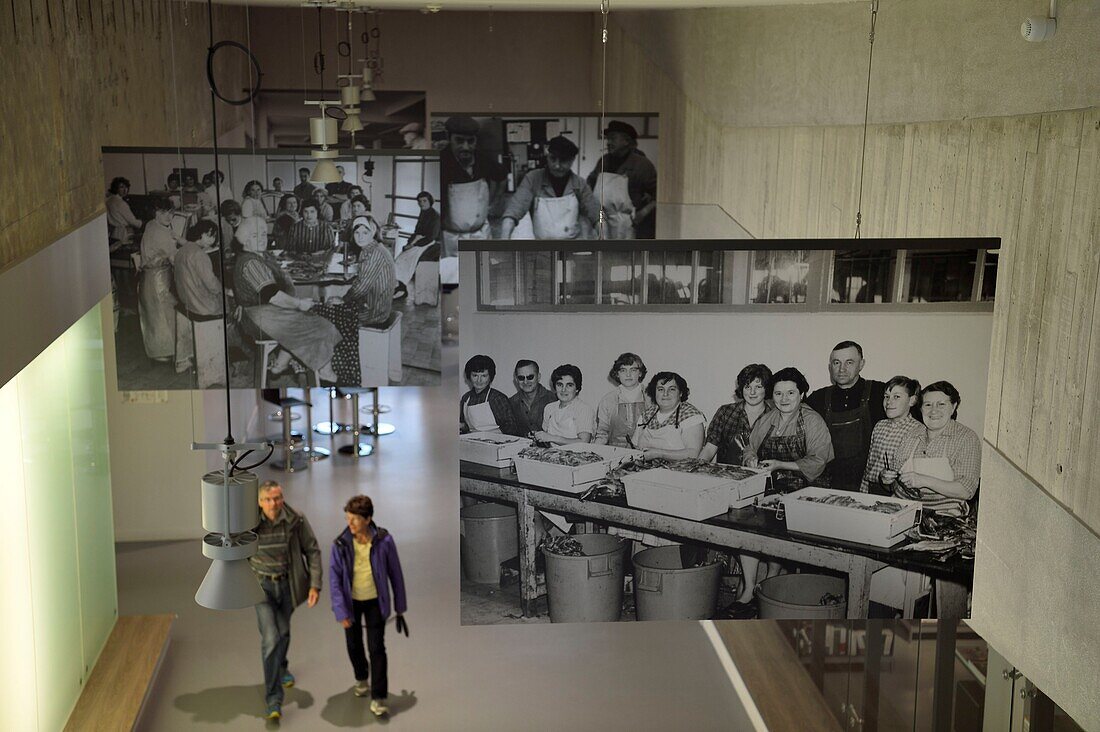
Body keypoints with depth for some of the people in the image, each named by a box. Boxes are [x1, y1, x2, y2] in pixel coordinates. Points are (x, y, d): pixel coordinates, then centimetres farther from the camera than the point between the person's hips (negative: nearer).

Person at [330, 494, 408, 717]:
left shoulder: (384, 541, -18)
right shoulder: (340, 544, -18)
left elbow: (395, 574, -7)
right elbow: (335, 579, -14)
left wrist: (400, 606, 0)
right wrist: (341, 611, -20)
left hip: (375, 601, -1)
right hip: (351, 601, 2)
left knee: (376, 648, -7)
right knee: (353, 644, 15)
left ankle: (378, 698, -1)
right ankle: (362, 678, 43)